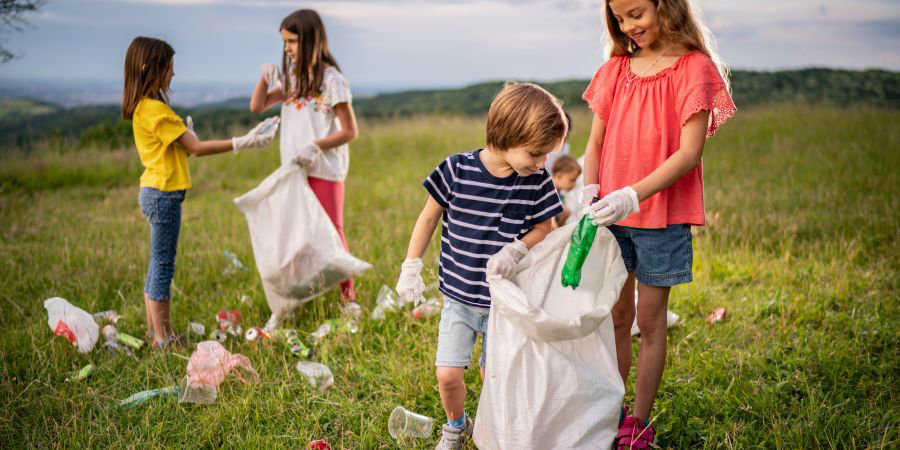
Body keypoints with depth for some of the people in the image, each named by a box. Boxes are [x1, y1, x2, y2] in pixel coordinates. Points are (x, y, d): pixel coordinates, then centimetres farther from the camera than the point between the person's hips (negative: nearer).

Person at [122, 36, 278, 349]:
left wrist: (185, 135, 2)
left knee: (158, 265, 16)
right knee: (163, 266, -2)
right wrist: (241, 144, -19)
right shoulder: (155, 109, -18)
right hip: (163, 194, -10)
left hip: (154, 192, 10)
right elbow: (196, 148, -19)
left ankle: (155, 333, 25)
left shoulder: (142, 107, 12)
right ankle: (162, 339, 6)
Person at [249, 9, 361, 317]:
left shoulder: (331, 79, -10)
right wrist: (265, 78, -3)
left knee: (331, 230, -1)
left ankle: (348, 297, 8)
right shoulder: (291, 78, 10)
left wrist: (315, 146, -20)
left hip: (325, 170, -6)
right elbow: (257, 107, 12)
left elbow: (350, 131, -11)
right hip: (294, 169, 6)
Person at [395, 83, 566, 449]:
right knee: (448, 374, -2)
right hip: (458, 296, -1)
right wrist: (411, 268, 2)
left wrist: (516, 249, -19)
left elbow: (543, 228, 2)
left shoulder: (537, 183, -10)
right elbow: (430, 216, -1)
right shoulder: (456, 170, -14)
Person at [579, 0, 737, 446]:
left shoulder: (693, 67, -9)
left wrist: (632, 196, -25)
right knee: (617, 317, 12)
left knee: (650, 320, 6)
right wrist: (589, 191, -11)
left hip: (663, 215, -4)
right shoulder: (616, 69, 6)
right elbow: (595, 143, 7)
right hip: (612, 214, 4)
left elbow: (689, 152, -16)